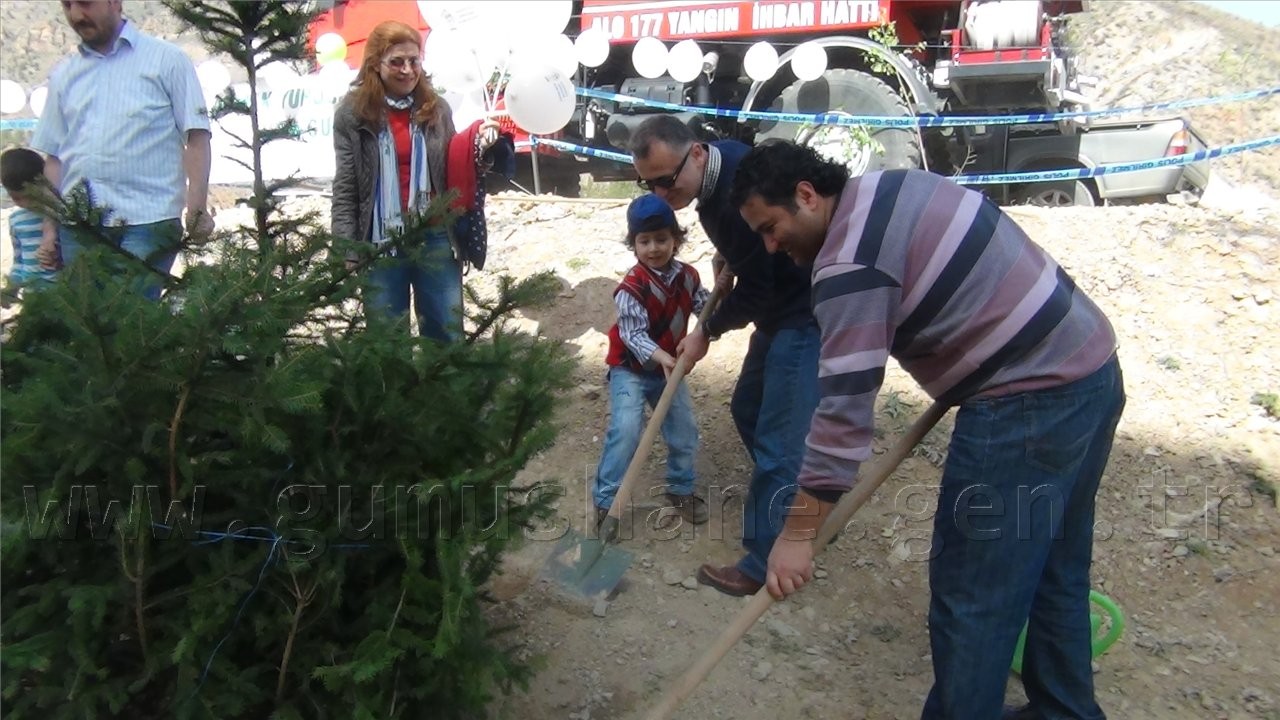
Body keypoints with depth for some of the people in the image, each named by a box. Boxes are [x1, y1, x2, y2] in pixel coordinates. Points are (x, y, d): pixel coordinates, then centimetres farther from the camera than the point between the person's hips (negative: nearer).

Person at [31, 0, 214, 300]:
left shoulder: (167, 59, 5)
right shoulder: (64, 74, 18)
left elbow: (196, 137, -1)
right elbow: (54, 156, 18)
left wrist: (197, 206, -13)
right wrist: (50, 228, 12)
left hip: (147, 221, -4)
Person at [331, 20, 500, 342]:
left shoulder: (437, 107, 6)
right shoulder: (353, 112, -2)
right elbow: (344, 186, -3)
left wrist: (478, 150, -8)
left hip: (436, 239, 2)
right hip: (380, 243, -2)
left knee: (447, 336, 13)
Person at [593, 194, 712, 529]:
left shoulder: (688, 276, -4)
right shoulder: (631, 287, -23)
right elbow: (633, 334, -28)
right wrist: (660, 357, -44)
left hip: (670, 368, 6)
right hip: (631, 370, -6)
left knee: (685, 431, 9)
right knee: (626, 431, -18)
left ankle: (680, 488, 31)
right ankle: (605, 500, -6)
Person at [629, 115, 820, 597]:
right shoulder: (718, 165, 1)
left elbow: (756, 292, -21)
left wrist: (709, 331, -7)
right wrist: (727, 256, 5)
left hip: (807, 314, -10)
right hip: (780, 308, 10)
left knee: (779, 440, -7)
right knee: (748, 409, 20)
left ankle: (763, 564, 4)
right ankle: (785, 501, 39)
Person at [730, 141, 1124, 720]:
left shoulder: (850, 261, -18)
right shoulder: (895, 187, 12)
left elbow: (843, 408, -21)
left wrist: (798, 533, -15)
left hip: (1030, 403, -11)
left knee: (969, 590, 1)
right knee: (1056, 569, 22)